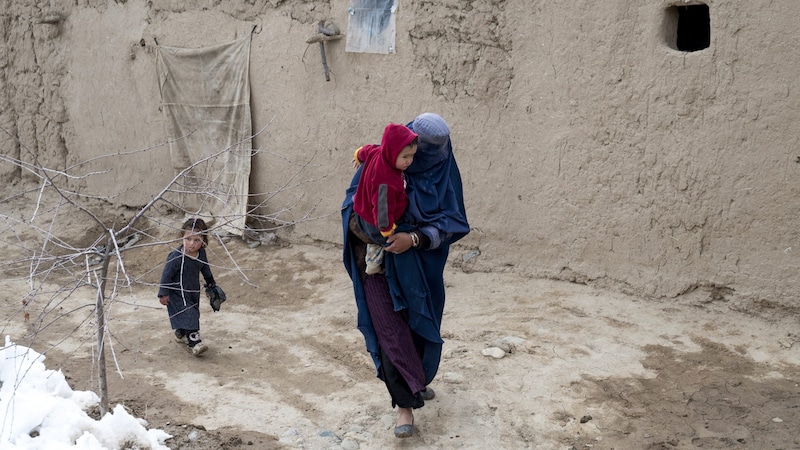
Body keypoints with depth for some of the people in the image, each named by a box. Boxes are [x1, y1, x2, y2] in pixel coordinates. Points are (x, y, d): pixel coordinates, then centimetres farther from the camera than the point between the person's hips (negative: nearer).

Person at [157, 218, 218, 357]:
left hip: (193, 292, 7)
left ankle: (180, 334, 42)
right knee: (188, 314, -16)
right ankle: (194, 342, -14)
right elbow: (166, 274, -19)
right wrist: (163, 293, -16)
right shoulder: (176, 256, -27)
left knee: (193, 313, 19)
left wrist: (211, 283, 27)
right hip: (178, 294, -7)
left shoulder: (201, 253, -7)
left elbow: (205, 268, 14)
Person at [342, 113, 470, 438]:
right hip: (378, 262, -2)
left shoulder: (444, 173, -9)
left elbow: (451, 223, -12)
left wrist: (413, 238, -28)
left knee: (421, 325, 15)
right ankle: (405, 403, 6)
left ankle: (416, 382, 42)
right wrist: (362, 228, -27)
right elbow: (352, 202, -7)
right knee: (391, 330, -4)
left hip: (420, 265, 2)